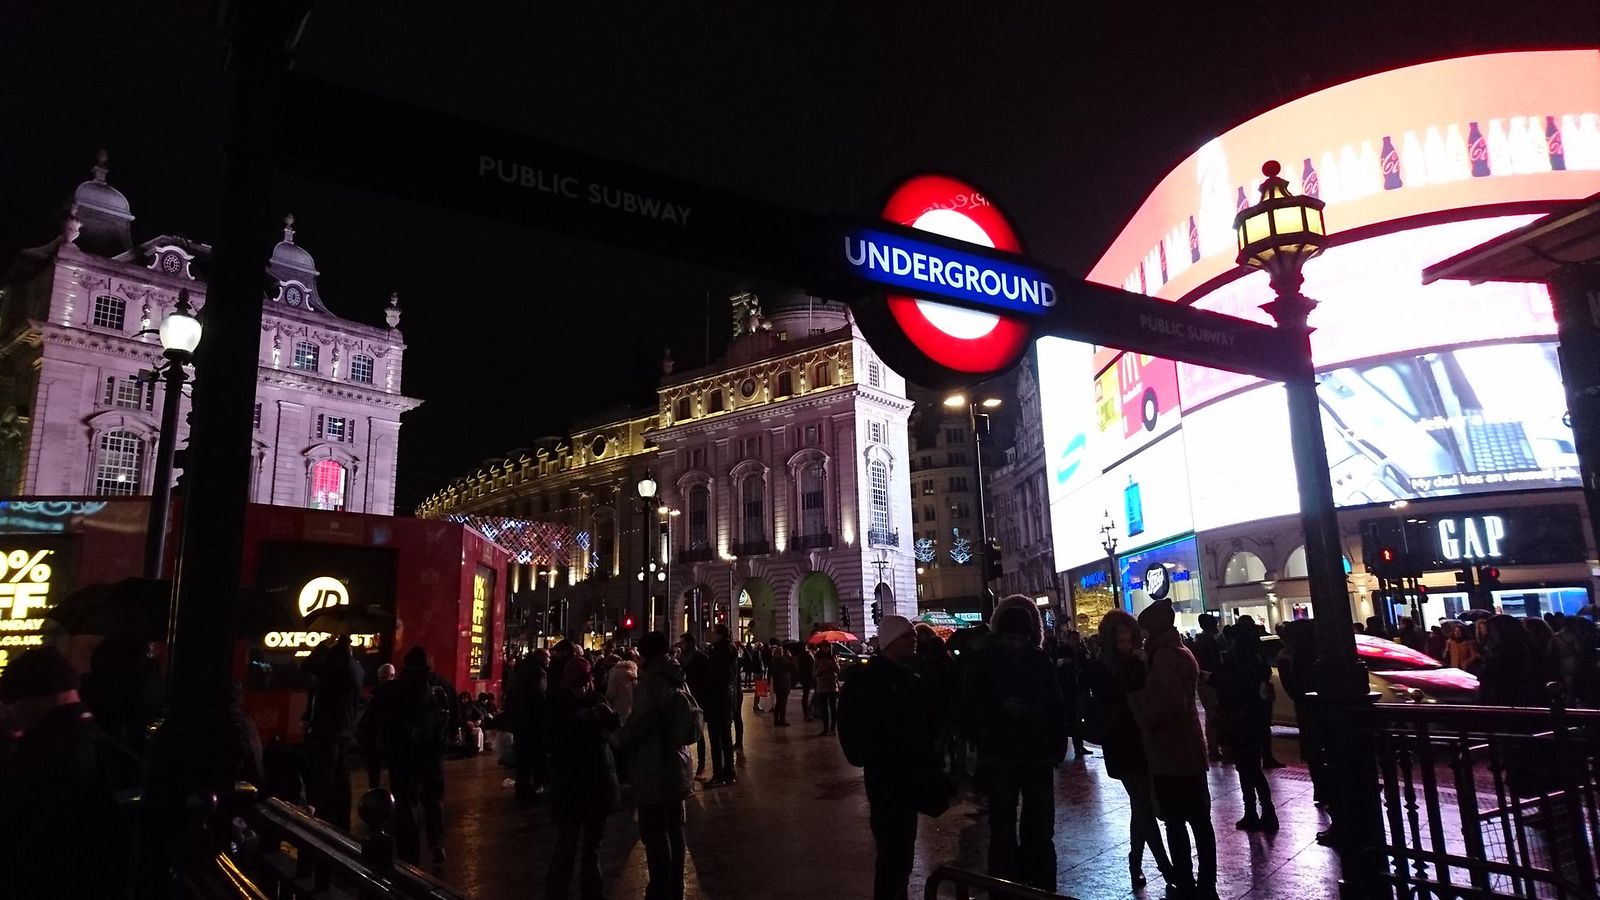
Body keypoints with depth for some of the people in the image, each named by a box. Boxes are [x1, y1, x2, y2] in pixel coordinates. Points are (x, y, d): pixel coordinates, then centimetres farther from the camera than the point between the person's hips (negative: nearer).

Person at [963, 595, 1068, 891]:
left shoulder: (1040, 660, 0)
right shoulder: (984, 663, -6)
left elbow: (1056, 705, 4)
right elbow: (970, 706, -6)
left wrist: (1059, 744, -1)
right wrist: (1001, 708, -21)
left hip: (1038, 755, 2)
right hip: (1000, 757, -2)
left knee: (1041, 828, 13)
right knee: (1003, 829, 5)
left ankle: (1042, 886, 27)